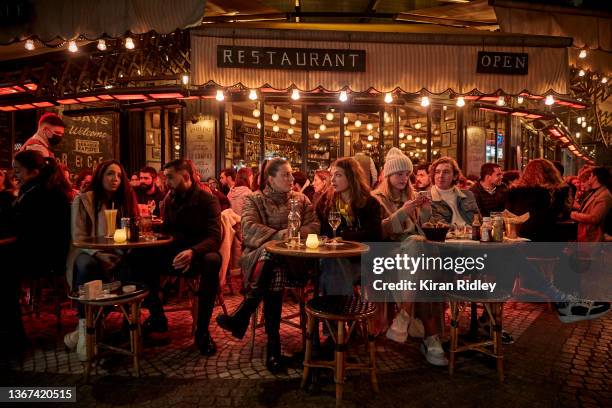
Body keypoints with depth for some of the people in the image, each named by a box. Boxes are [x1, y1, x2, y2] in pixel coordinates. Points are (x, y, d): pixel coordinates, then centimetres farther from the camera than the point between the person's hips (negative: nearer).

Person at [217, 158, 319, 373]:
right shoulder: (255, 200, 12)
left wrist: (297, 232, -13)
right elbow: (248, 228, -6)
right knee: (273, 263, -39)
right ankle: (273, 342, -32)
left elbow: (314, 226, 9)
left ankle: (241, 317, -26)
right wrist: (279, 235, -20)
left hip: (293, 258, 1)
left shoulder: (301, 199, 20)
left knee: (273, 259, -37)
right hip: (258, 255, -1)